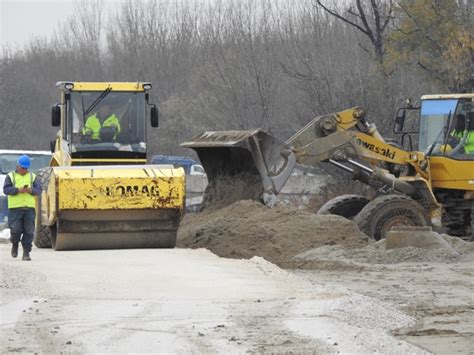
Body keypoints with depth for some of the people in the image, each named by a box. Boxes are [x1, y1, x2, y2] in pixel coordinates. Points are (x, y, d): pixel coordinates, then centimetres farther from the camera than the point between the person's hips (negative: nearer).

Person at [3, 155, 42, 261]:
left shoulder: (32, 177, 14)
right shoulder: (10, 176, 7)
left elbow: (38, 190, 7)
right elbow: (6, 189, -4)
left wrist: (31, 190, -14)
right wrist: (18, 190, -19)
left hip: (29, 208, 2)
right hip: (15, 208, -2)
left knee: (29, 231, -3)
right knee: (15, 230, -7)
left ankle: (26, 253, 3)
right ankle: (15, 244, 23)